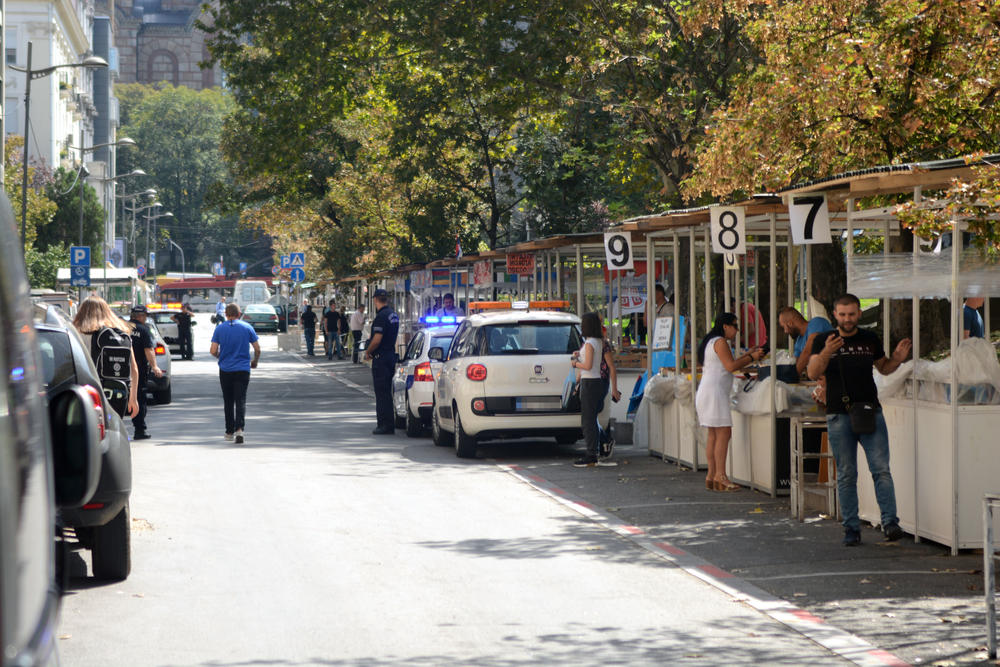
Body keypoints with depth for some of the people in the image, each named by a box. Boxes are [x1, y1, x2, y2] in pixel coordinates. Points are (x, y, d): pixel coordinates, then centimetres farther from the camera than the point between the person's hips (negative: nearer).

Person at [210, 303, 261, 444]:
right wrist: (255, 361, 20)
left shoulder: (220, 328, -1)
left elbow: (213, 350, -4)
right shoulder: (247, 327, -1)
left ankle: (230, 432, 18)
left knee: (228, 402, 13)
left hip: (225, 370, 1)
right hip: (243, 369, -1)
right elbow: (257, 349, 1)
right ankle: (239, 428, -24)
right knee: (240, 401, -4)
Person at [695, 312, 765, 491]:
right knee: (724, 433, -13)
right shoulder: (720, 342, -9)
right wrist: (751, 358, -5)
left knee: (714, 435, 7)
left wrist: (747, 355, 22)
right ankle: (720, 476, -17)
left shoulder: (712, 341, 22)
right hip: (714, 391, -11)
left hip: (707, 391, 11)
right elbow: (731, 366, -16)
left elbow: (728, 364, 25)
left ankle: (711, 476, 5)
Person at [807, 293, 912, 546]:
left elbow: (883, 368, 24)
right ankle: (851, 528, 6)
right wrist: (827, 353, -27)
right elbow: (813, 373, -9)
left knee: (881, 469, -8)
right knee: (846, 475, 2)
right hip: (839, 416, -1)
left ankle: (890, 521, -9)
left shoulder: (870, 339, 11)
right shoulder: (823, 340, 4)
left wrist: (898, 358, 2)